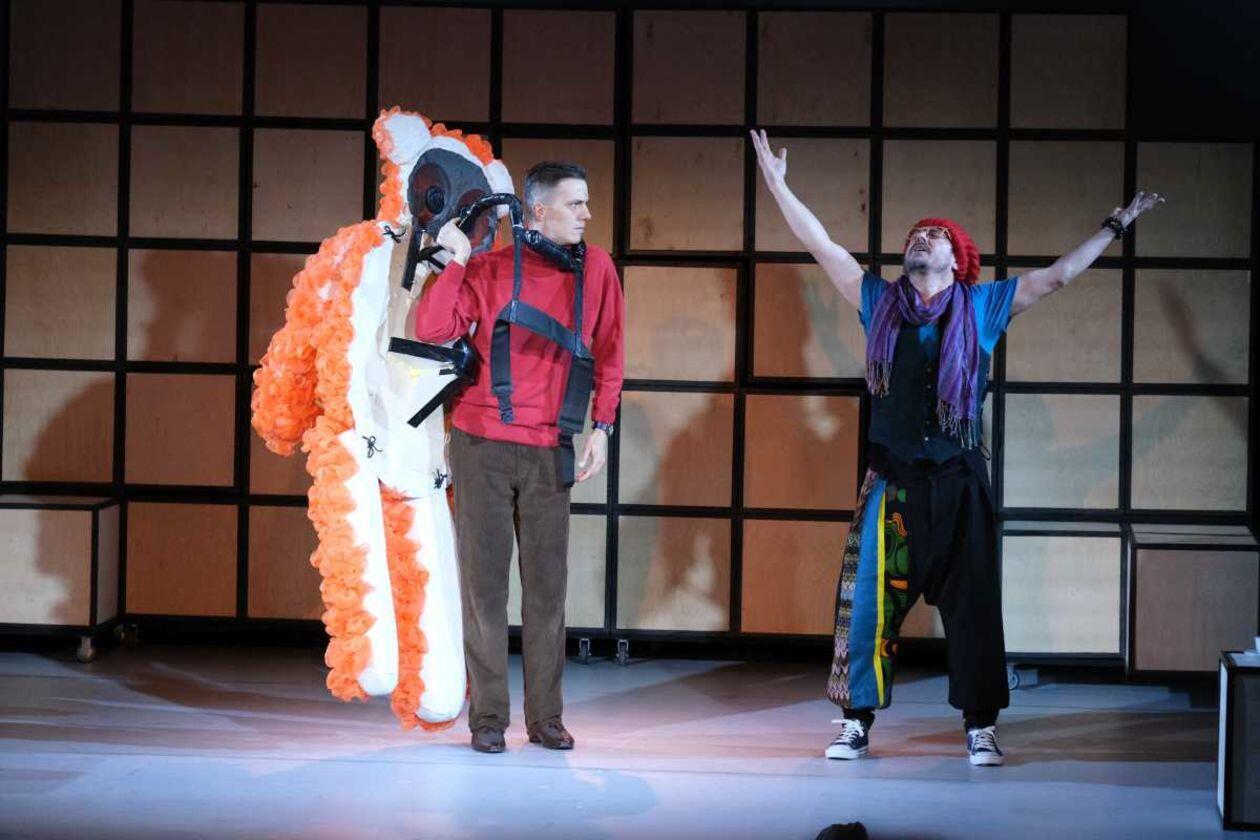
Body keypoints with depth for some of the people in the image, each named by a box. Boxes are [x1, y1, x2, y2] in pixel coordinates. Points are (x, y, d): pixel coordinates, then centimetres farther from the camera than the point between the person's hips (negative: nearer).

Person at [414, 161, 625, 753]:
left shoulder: (595, 268, 3)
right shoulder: (488, 270, -2)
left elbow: (608, 354, 9)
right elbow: (431, 331, -10)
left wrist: (602, 426, 1)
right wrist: (456, 263, -15)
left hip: (549, 451, 2)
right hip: (482, 443, -1)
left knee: (547, 583, 3)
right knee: (484, 580, 1)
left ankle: (545, 718, 9)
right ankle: (488, 717, 6)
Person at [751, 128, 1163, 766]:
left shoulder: (982, 307, 5)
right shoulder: (878, 301, 8)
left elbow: (1059, 274, 7)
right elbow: (819, 243, 8)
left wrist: (1116, 225, 7)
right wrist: (778, 183, 5)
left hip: (959, 481, 0)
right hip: (892, 482, 1)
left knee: (972, 605, 2)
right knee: (870, 601, 0)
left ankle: (981, 726, 10)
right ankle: (857, 720, 8)